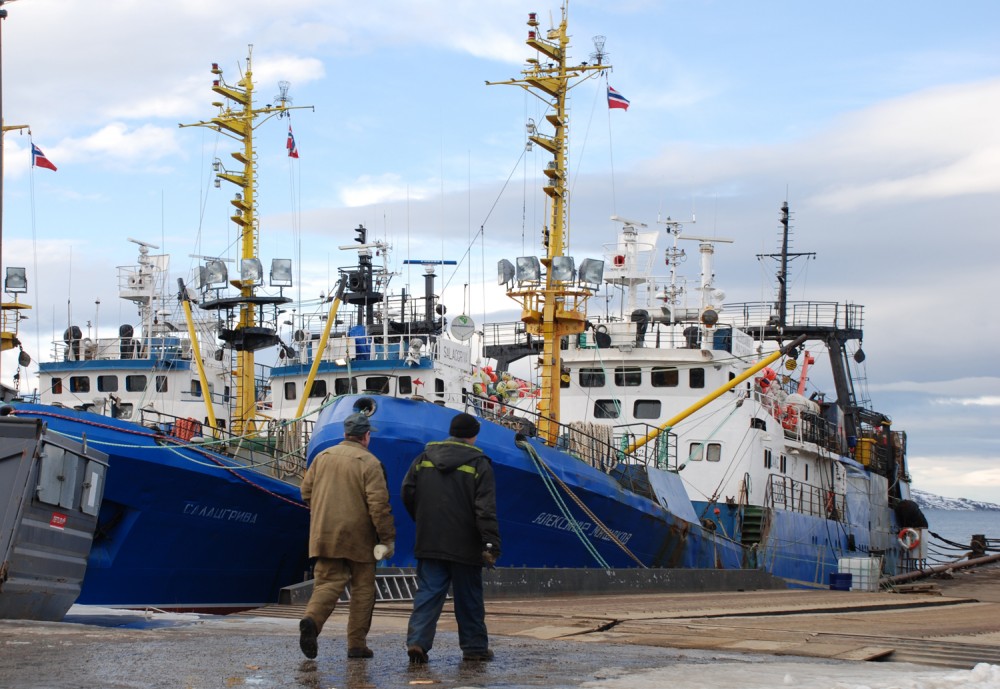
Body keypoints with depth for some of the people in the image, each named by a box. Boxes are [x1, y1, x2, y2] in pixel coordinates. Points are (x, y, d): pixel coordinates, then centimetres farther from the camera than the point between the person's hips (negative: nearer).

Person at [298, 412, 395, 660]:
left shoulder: (323, 457, 7)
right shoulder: (369, 463, -10)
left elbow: (306, 491, 12)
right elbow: (379, 504, -15)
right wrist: (388, 538, -8)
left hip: (325, 536, 4)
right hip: (358, 537, -4)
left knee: (327, 582, 3)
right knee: (362, 589, 8)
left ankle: (312, 619, -26)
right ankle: (357, 644, 9)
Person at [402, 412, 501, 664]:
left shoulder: (424, 459, 6)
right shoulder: (479, 464, -6)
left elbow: (408, 494, 7)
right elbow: (485, 508, -13)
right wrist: (491, 543, -14)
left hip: (429, 543, 3)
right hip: (464, 546, -3)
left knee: (428, 593, 3)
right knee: (468, 598, 9)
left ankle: (417, 640, -14)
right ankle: (474, 647, 17)